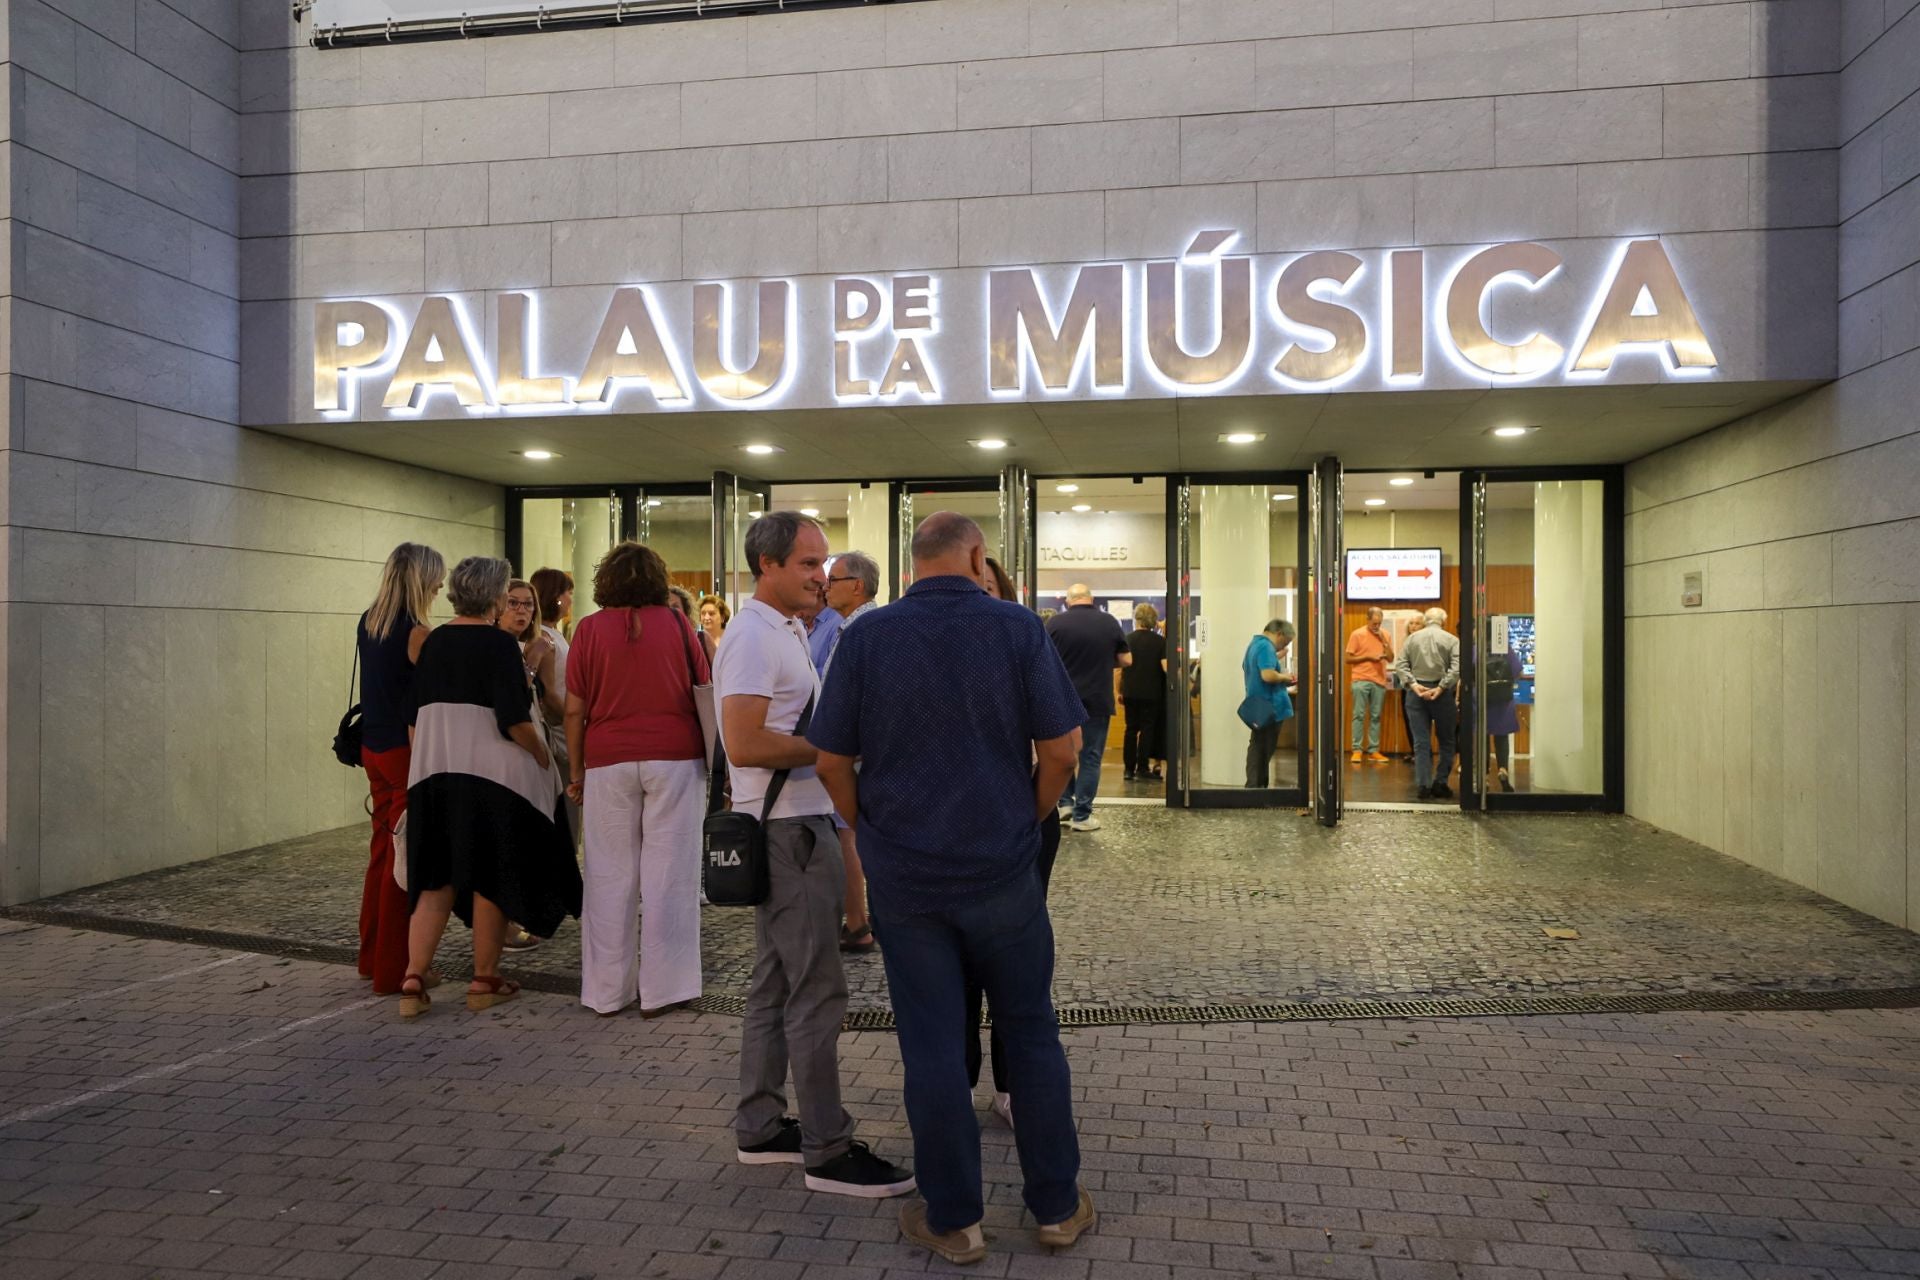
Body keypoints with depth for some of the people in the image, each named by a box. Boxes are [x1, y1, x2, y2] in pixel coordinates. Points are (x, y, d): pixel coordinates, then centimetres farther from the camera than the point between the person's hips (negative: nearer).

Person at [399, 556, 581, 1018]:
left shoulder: (433, 642, 8)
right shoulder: (498, 643, -12)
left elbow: (416, 713, 13)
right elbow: (514, 720, -18)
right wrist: (544, 758, -4)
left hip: (433, 771, 6)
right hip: (490, 773, -6)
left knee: (436, 878, 11)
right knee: (490, 877, 6)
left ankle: (413, 979, 4)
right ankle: (485, 981, 15)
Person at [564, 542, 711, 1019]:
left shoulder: (590, 629, 1)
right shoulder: (677, 624, 3)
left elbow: (575, 710, 1)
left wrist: (576, 771, 10)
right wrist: (711, 759, 18)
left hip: (609, 761, 1)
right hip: (675, 757, 0)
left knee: (611, 876, 7)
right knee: (668, 873, 3)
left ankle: (608, 991, 14)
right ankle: (663, 988, 6)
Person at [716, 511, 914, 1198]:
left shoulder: (788, 632, 15)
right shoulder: (754, 638, -16)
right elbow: (745, 745, -25)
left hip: (800, 825, 10)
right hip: (786, 831, -10)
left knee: (776, 983, 16)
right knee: (818, 991, -5)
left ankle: (760, 1127, 26)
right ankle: (828, 1151, 4)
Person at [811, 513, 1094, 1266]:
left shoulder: (867, 637, -5)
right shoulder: (1017, 629, -7)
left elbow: (832, 762, -4)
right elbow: (1061, 750, -7)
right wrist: (1028, 821, 9)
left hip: (904, 876, 0)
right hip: (1002, 870, 0)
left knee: (932, 1048, 9)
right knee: (1031, 1036, 14)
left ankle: (954, 1220, 20)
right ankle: (1057, 1206, 24)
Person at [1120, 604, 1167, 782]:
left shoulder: (1127, 639, 1)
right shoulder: (1160, 641, -5)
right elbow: (1166, 667, -13)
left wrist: (1120, 691, 10)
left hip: (1130, 692, 2)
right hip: (1151, 693, -2)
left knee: (1131, 729, 9)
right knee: (1147, 729, 5)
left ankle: (1129, 768, 9)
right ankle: (1142, 768, 1)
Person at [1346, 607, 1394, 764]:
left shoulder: (1385, 635, 10)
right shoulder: (1357, 634, -1)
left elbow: (1391, 658, 7)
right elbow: (1348, 659, -2)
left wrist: (1384, 642, -6)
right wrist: (1368, 657, -12)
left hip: (1379, 681, 3)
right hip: (1361, 680, -3)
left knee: (1375, 717, 4)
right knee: (1359, 715, -5)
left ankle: (1373, 751, 8)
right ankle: (1356, 750, -2)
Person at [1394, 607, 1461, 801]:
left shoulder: (1412, 638, 6)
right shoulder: (1451, 640, 0)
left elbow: (1399, 664, -2)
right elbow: (1456, 668, -13)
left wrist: (1413, 685, -8)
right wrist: (1440, 688, -14)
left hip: (1416, 692, 2)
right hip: (1441, 693, -2)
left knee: (1421, 742, 4)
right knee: (1446, 741, 12)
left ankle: (1423, 785, 0)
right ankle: (1440, 783, 9)